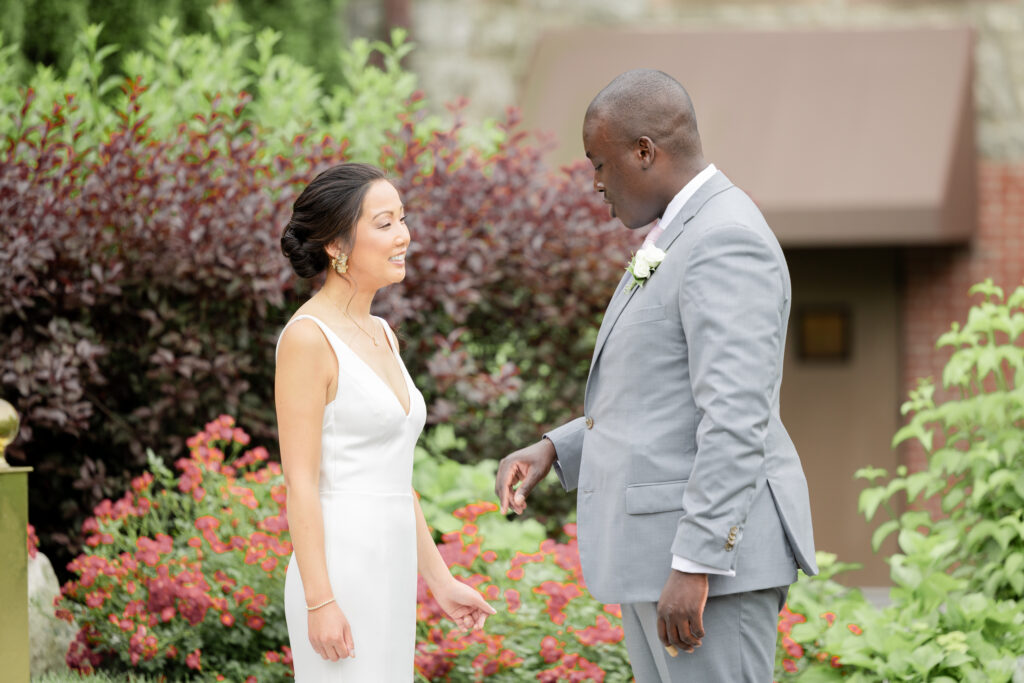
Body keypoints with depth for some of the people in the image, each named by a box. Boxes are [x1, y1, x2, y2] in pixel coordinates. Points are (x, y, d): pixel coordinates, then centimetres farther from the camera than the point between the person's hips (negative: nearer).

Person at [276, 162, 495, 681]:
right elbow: (300, 483, -14)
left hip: (389, 575, 9)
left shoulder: (380, 336, 15)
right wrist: (319, 601, -19)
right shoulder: (307, 337, -11)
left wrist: (440, 581, 17)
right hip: (338, 575, -9)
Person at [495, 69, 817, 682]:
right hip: (664, 545, 11)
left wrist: (694, 565, -27)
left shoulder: (727, 243, -17)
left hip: (714, 546, -11)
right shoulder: (685, 239, 18)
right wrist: (555, 449, 14)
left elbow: (735, 420, -24)